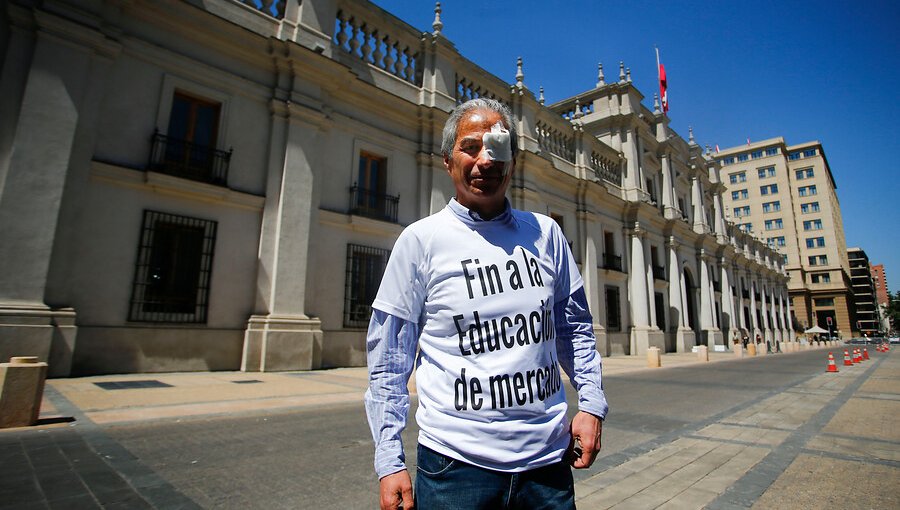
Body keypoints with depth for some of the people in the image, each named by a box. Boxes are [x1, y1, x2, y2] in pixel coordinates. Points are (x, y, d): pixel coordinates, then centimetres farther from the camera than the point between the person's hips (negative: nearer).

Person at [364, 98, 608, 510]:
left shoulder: (545, 233, 2)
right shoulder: (421, 239, -8)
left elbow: (574, 326, 12)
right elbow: (387, 359, -5)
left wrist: (591, 403, 5)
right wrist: (389, 462, -6)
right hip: (456, 461, -3)